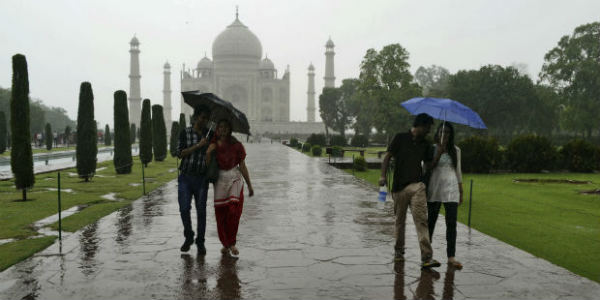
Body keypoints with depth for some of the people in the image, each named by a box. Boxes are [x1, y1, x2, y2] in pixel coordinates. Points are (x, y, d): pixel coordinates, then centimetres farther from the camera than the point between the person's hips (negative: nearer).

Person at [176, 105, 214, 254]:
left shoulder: (210, 134, 5)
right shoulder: (185, 133, 1)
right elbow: (180, 153, -7)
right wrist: (198, 145, -16)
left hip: (201, 178, 1)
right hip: (185, 176, -1)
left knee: (201, 211, 1)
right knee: (184, 208, -6)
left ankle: (200, 242, 15)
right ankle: (188, 237, 19)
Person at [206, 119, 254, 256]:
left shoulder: (236, 145, 0)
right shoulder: (213, 144, 3)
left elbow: (242, 166, 4)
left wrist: (249, 185, 6)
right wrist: (208, 152, -17)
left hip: (235, 179, -1)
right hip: (220, 181, 1)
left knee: (233, 210, -13)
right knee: (220, 213, 2)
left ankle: (232, 243, 1)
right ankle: (225, 243, 17)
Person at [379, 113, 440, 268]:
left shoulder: (425, 145, 15)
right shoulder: (400, 138, 4)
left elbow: (429, 163, 17)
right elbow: (388, 156, 3)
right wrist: (383, 176, -8)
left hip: (417, 185, 2)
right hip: (399, 186, -1)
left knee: (421, 220, -12)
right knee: (400, 220, 10)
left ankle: (427, 258, -16)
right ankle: (399, 251, 29)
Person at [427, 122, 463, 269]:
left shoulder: (456, 150, 9)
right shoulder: (432, 149, 2)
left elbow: (458, 171, 14)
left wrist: (461, 192, 11)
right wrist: (438, 152, -14)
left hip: (451, 190, 1)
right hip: (434, 189, -1)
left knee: (451, 223, -7)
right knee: (431, 221, 6)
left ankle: (451, 257, -5)